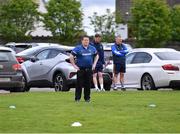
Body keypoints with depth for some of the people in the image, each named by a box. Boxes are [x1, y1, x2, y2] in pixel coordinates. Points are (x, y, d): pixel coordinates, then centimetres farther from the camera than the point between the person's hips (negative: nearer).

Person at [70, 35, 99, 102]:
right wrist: (74, 65, -6)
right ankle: (77, 98, 0)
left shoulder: (92, 48, 9)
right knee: (79, 84, -5)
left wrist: (94, 64, 13)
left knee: (88, 84, 5)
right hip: (80, 69, -4)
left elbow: (96, 56, 24)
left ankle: (87, 98, 13)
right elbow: (71, 57, -5)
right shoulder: (78, 48, -4)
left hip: (89, 69, 4)